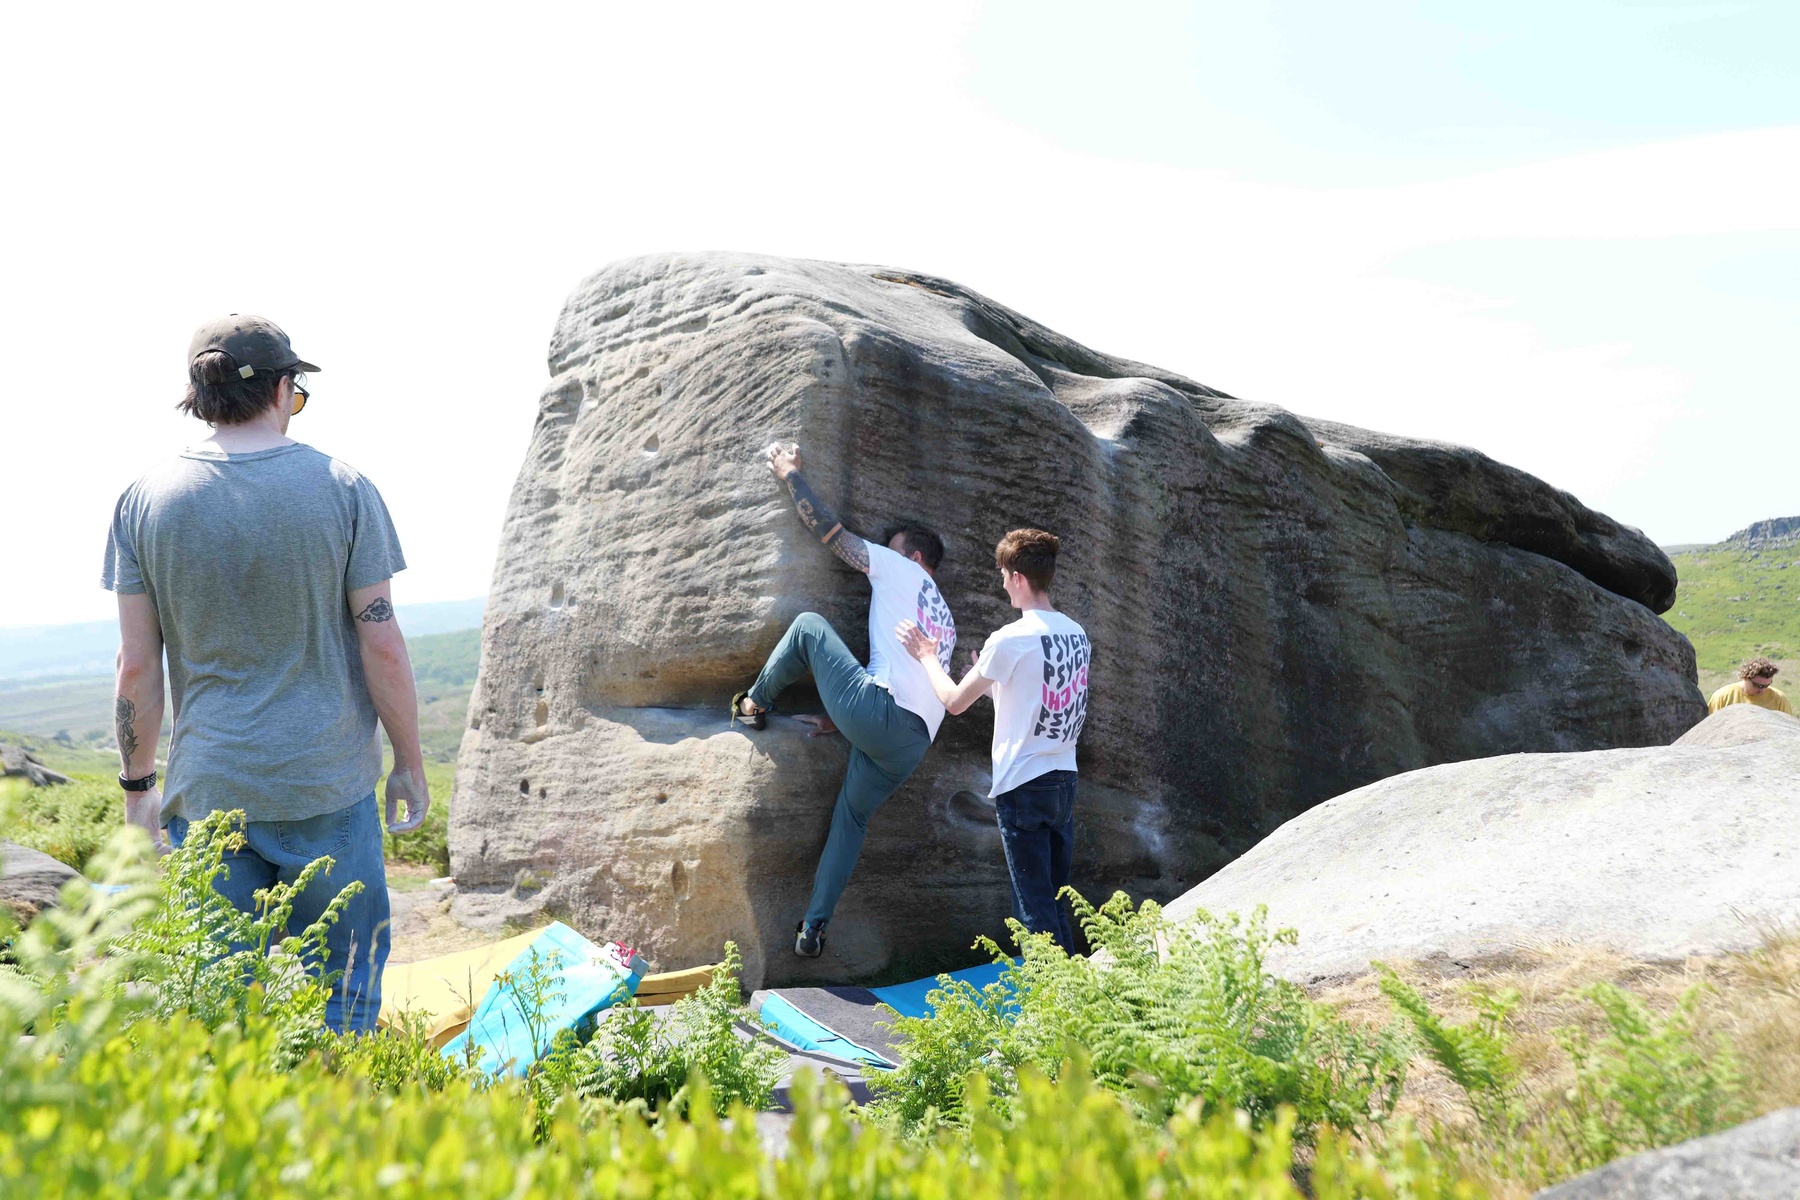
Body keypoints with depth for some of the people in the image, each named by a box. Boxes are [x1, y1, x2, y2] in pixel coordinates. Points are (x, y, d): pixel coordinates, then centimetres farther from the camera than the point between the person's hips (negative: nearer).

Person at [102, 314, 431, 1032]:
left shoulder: (145, 500, 0)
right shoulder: (342, 488, -5)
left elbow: (136, 665, 0)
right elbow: (382, 647, -6)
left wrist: (137, 782, 12)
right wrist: (410, 763, 4)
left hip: (207, 791, 2)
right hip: (331, 785, -2)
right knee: (340, 997, 12)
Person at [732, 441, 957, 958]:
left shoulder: (899, 569, 11)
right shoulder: (944, 618, 32)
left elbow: (827, 528, 7)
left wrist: (789, 473, 20)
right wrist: (840, 721, 31)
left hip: (879, 711, -8)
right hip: (912, 744, 8)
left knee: (808, 625, 6)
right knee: (851, 817, 21)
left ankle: (754, 704, 22)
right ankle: (814, 925, 17)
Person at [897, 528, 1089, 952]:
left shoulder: (1010, 639, -15)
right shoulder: (1077, 635, 7)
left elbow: (954, 702, -4)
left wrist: (926, 656, 11)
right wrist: (994, 681, 24)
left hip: (1023, 786, -7)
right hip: (1064, 780, 7)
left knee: (1034, 908, -1)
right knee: (1055, 906, 15)